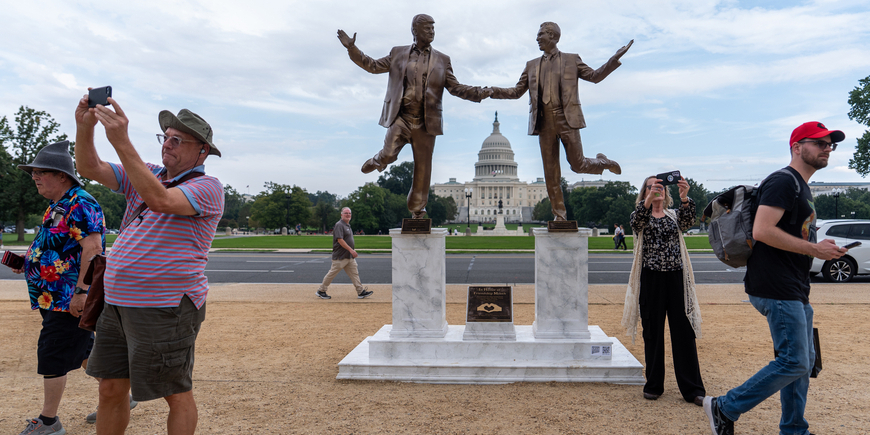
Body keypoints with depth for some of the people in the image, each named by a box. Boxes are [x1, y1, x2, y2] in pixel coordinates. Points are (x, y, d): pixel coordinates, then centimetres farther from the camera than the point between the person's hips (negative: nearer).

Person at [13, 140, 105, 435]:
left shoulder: (80, 204, -17)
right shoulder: (58, 206, 16)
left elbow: (92, 248, -25)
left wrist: (80, 291, -27)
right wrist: (28, 263, 7)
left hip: (69, 299, -10)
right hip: (56, 298, 10)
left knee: (52, 356, -2)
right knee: (84, 351, 17)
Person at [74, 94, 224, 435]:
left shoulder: (207, 188, -10)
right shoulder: (149, 174, 13)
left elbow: (160, 200, -28)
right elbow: (91, 169, 8)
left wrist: (122, 142, -31)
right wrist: (85, 127, -11)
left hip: (165, 310, -7)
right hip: (117, 304, 8)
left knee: (177, 395, 3)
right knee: (110, 389, 14)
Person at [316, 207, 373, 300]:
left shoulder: (348, 225, 16)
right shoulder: (339, 225, -13)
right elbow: (340, 240, -22)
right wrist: (350, 250, -24)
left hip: (350, 257, 9)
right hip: (340, 256, -9)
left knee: (354, 273, 5)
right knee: (332, 274, 0)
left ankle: (361, 292, 5)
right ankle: (321, 291, 12)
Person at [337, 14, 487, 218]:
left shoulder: (442, 60, 10)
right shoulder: (398, 53, 10)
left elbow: (455, 88, 7)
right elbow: (374, 66, 14)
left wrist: (481, 93, -7)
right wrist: (352, 49, 5)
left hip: (425, 122, 1)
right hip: (400, 117, -1)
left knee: (423, 167, 3)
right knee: (389, 154, -18)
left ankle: (417, 210, 19)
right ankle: (377, 161, 22)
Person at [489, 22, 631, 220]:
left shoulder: (572, 60, 9)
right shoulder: (532, 65, 17)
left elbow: (595, 76, 9)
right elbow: (517, 91, 16)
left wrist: (614, 59, -4)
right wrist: (492, 91, 3)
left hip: (566, 120, -3)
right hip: (544, 122, 3)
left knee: (578, 165, -2)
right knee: (551, 173, 2)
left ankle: (602, 162, 32)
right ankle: (559, 214, 12)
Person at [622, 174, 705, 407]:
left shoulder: (674, 215, 11)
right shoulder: (641, 216, 6)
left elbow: (689, 218, -12)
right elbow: (636, 221, -19)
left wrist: (685, 197, -32)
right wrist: (649, 200, -38)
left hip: (676, 277, 1)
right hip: (651, 279, -1)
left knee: (684, 332, 0)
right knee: (652, 333, 5)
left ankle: (692, 389, 6)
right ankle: (654, 385, 16)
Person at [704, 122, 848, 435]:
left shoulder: (802, 187, 21)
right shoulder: (782, 181, -12)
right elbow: (762, 231, -24)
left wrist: (824, 251, 14)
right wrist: (813, 249, -19)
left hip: (795, 291, 11)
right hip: (777, 290, -11)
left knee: (803, 361, 14)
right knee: (794, 362, -10)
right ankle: (725, 408, -1)